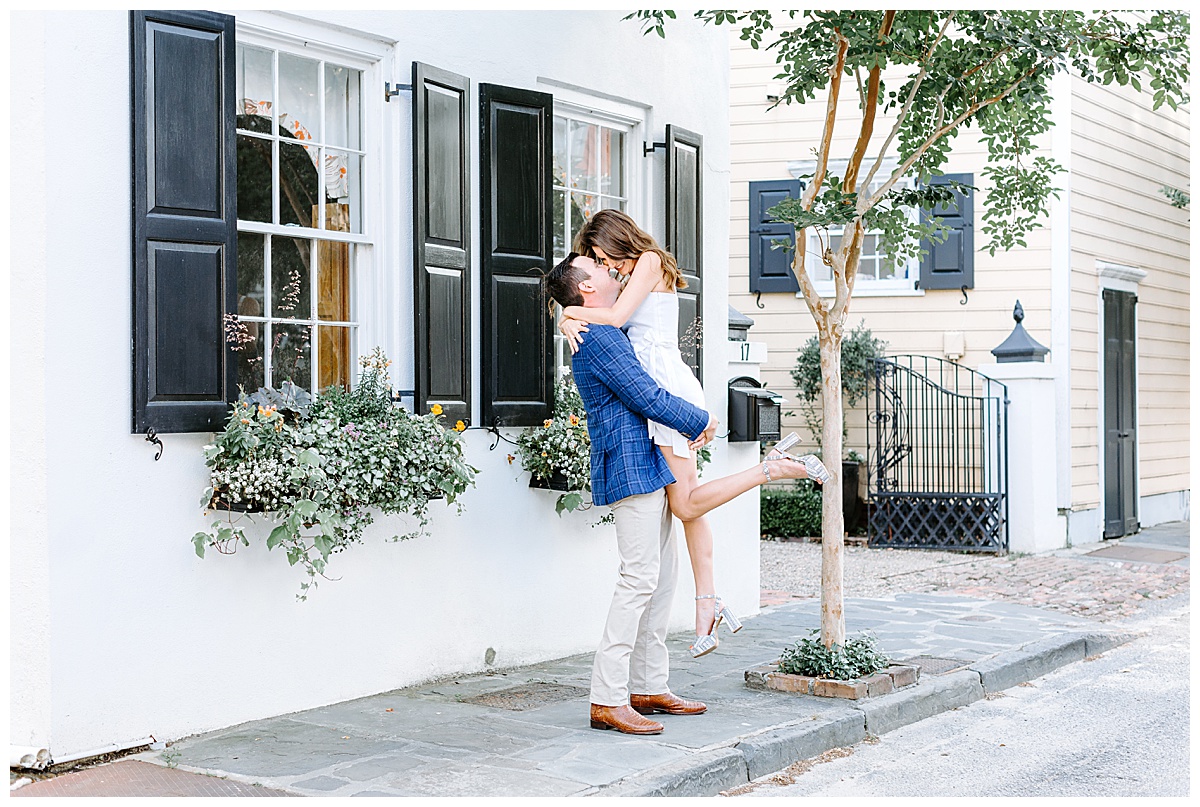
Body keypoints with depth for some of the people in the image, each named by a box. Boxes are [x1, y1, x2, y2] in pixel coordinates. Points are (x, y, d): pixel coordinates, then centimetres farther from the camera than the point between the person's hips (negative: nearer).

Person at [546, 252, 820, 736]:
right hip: (631, 468, -11)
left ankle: (649, 688, 16)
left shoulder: (611, 334, 21)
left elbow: (644, 396, 28)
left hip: (651, 467, 11)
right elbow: (648, 398, -17)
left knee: (662, 578, 11)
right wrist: (701, 420, -2)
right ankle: (608, 700, -11)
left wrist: (689, 426, 13)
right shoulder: (598, 337, -13)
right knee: (640, 579, -13)